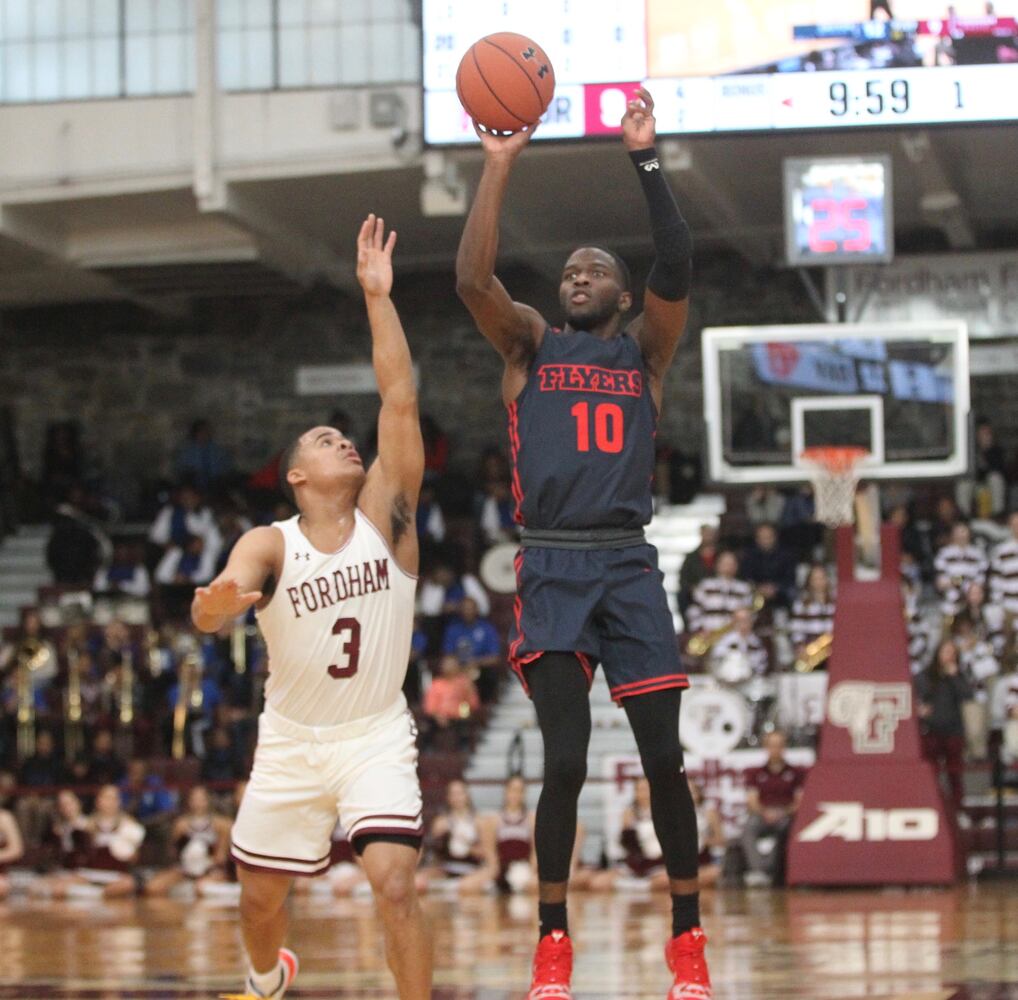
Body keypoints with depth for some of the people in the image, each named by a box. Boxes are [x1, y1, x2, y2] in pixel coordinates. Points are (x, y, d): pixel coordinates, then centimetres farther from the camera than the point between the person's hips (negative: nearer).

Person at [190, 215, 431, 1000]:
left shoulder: (385, 516, -7)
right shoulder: (268, 545, -9)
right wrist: (214, 605, -52)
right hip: (291, 739, 1)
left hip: (376, 737, -1)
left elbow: (400, 399, -16)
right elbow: (210, 614, -28)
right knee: (262, 895, 15)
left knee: (395, 883, -21)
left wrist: (378, 297, -20)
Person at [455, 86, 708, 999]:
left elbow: (677, 269, -6)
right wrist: (499, 167, -10)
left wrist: (646, 159, -10)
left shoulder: (644, 349, 13)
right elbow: (473, 279, -6)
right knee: (565, 762, -8)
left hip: (630, 565, 1)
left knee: (664, 758, -3)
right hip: (552, 569, -1)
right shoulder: (530, 345, 12)